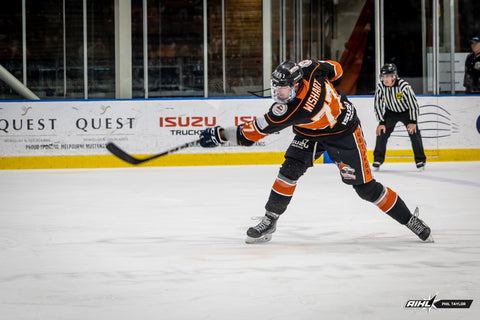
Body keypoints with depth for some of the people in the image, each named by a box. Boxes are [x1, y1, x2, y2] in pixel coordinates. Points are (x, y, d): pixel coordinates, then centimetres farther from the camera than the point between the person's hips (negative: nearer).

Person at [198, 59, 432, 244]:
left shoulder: (294, 110, -38)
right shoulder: (305, 69, -22)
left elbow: (255, 132, -33)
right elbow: (335, 70, -1)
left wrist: (220, 135, -30)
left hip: (342, 133, -8)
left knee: (365, 187, -4)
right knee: (290, 169, -10)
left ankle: (410, 221, 11)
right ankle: (270, 219, -1)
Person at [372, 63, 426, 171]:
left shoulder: (403, 85, -32)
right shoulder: (380, 86, -21)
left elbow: (413, 103, -24)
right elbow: (378, 104, -12)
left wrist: (413, 121, -23)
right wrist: (381, 122, -15)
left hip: (406, 112, -3)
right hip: (390, 112, 3)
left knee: (414, 132, -13)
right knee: (381, 132, -11)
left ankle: (420, 160, -1)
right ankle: (378, 159, -1)